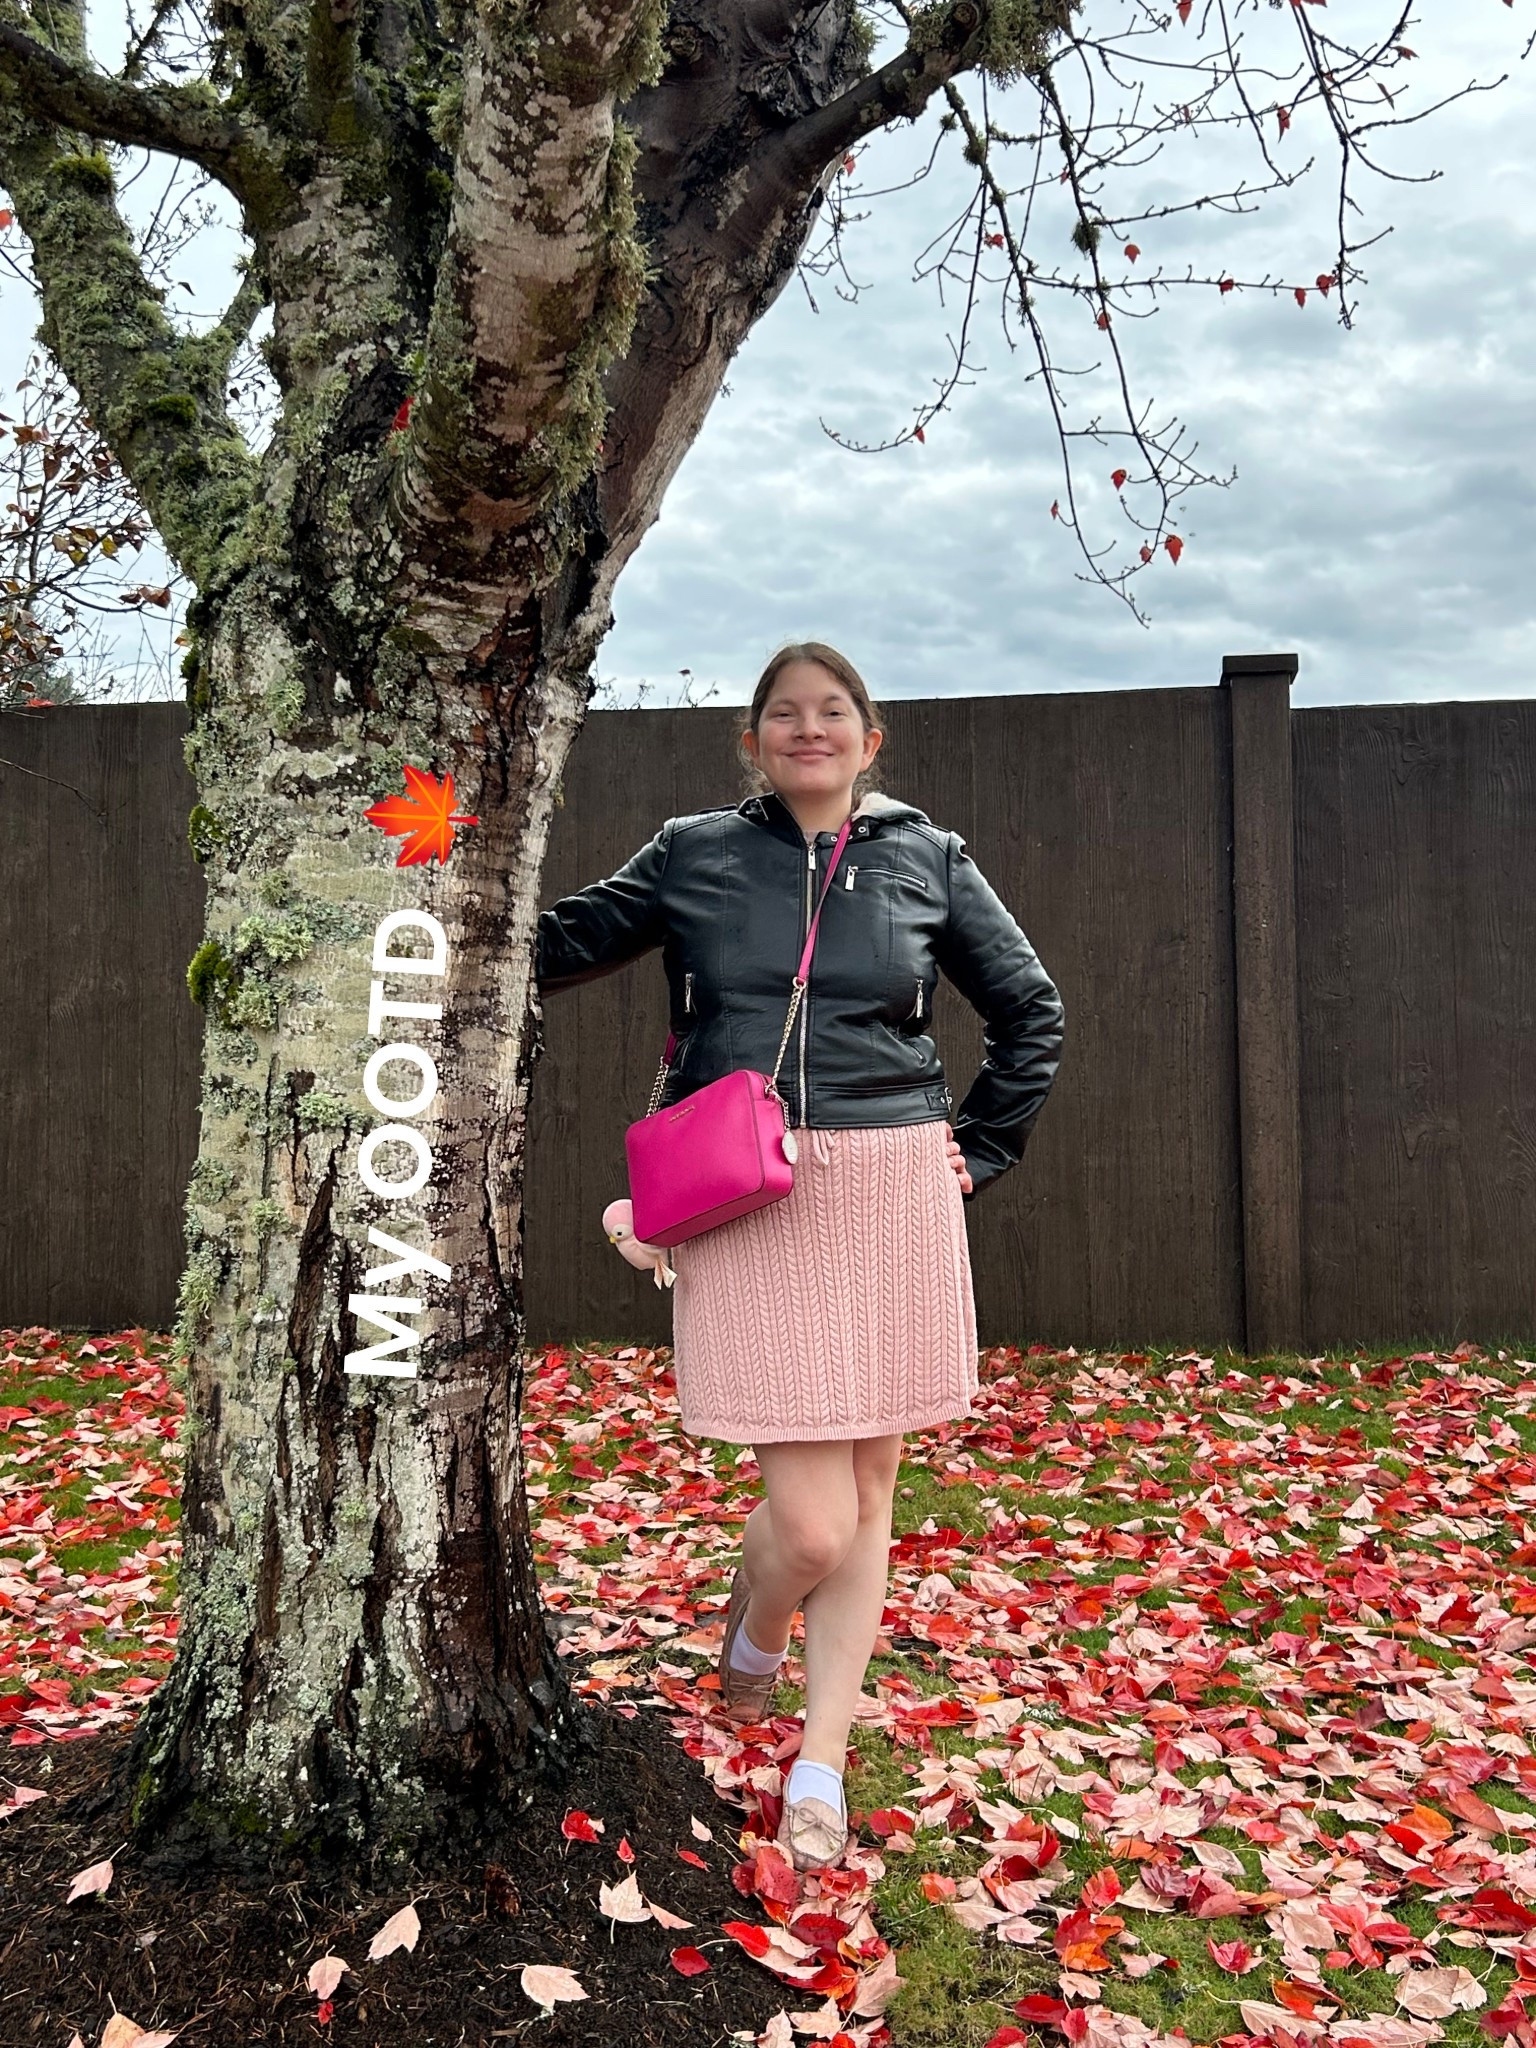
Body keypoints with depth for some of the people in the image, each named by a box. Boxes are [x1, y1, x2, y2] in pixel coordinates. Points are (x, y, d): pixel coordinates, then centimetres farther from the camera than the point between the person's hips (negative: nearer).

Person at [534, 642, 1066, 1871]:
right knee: (810, 1524, -6)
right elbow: (556, 946, 14)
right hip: (746, 1207, -2)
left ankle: (821, 1768, 28)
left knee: (866, 1497, 9)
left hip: (890, 1198, 2)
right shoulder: (694, 856, 6)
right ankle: (750, 1637, 31)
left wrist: (978, 1151, 8)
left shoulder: (928, 859, 8)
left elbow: (1032, 1013, 15)